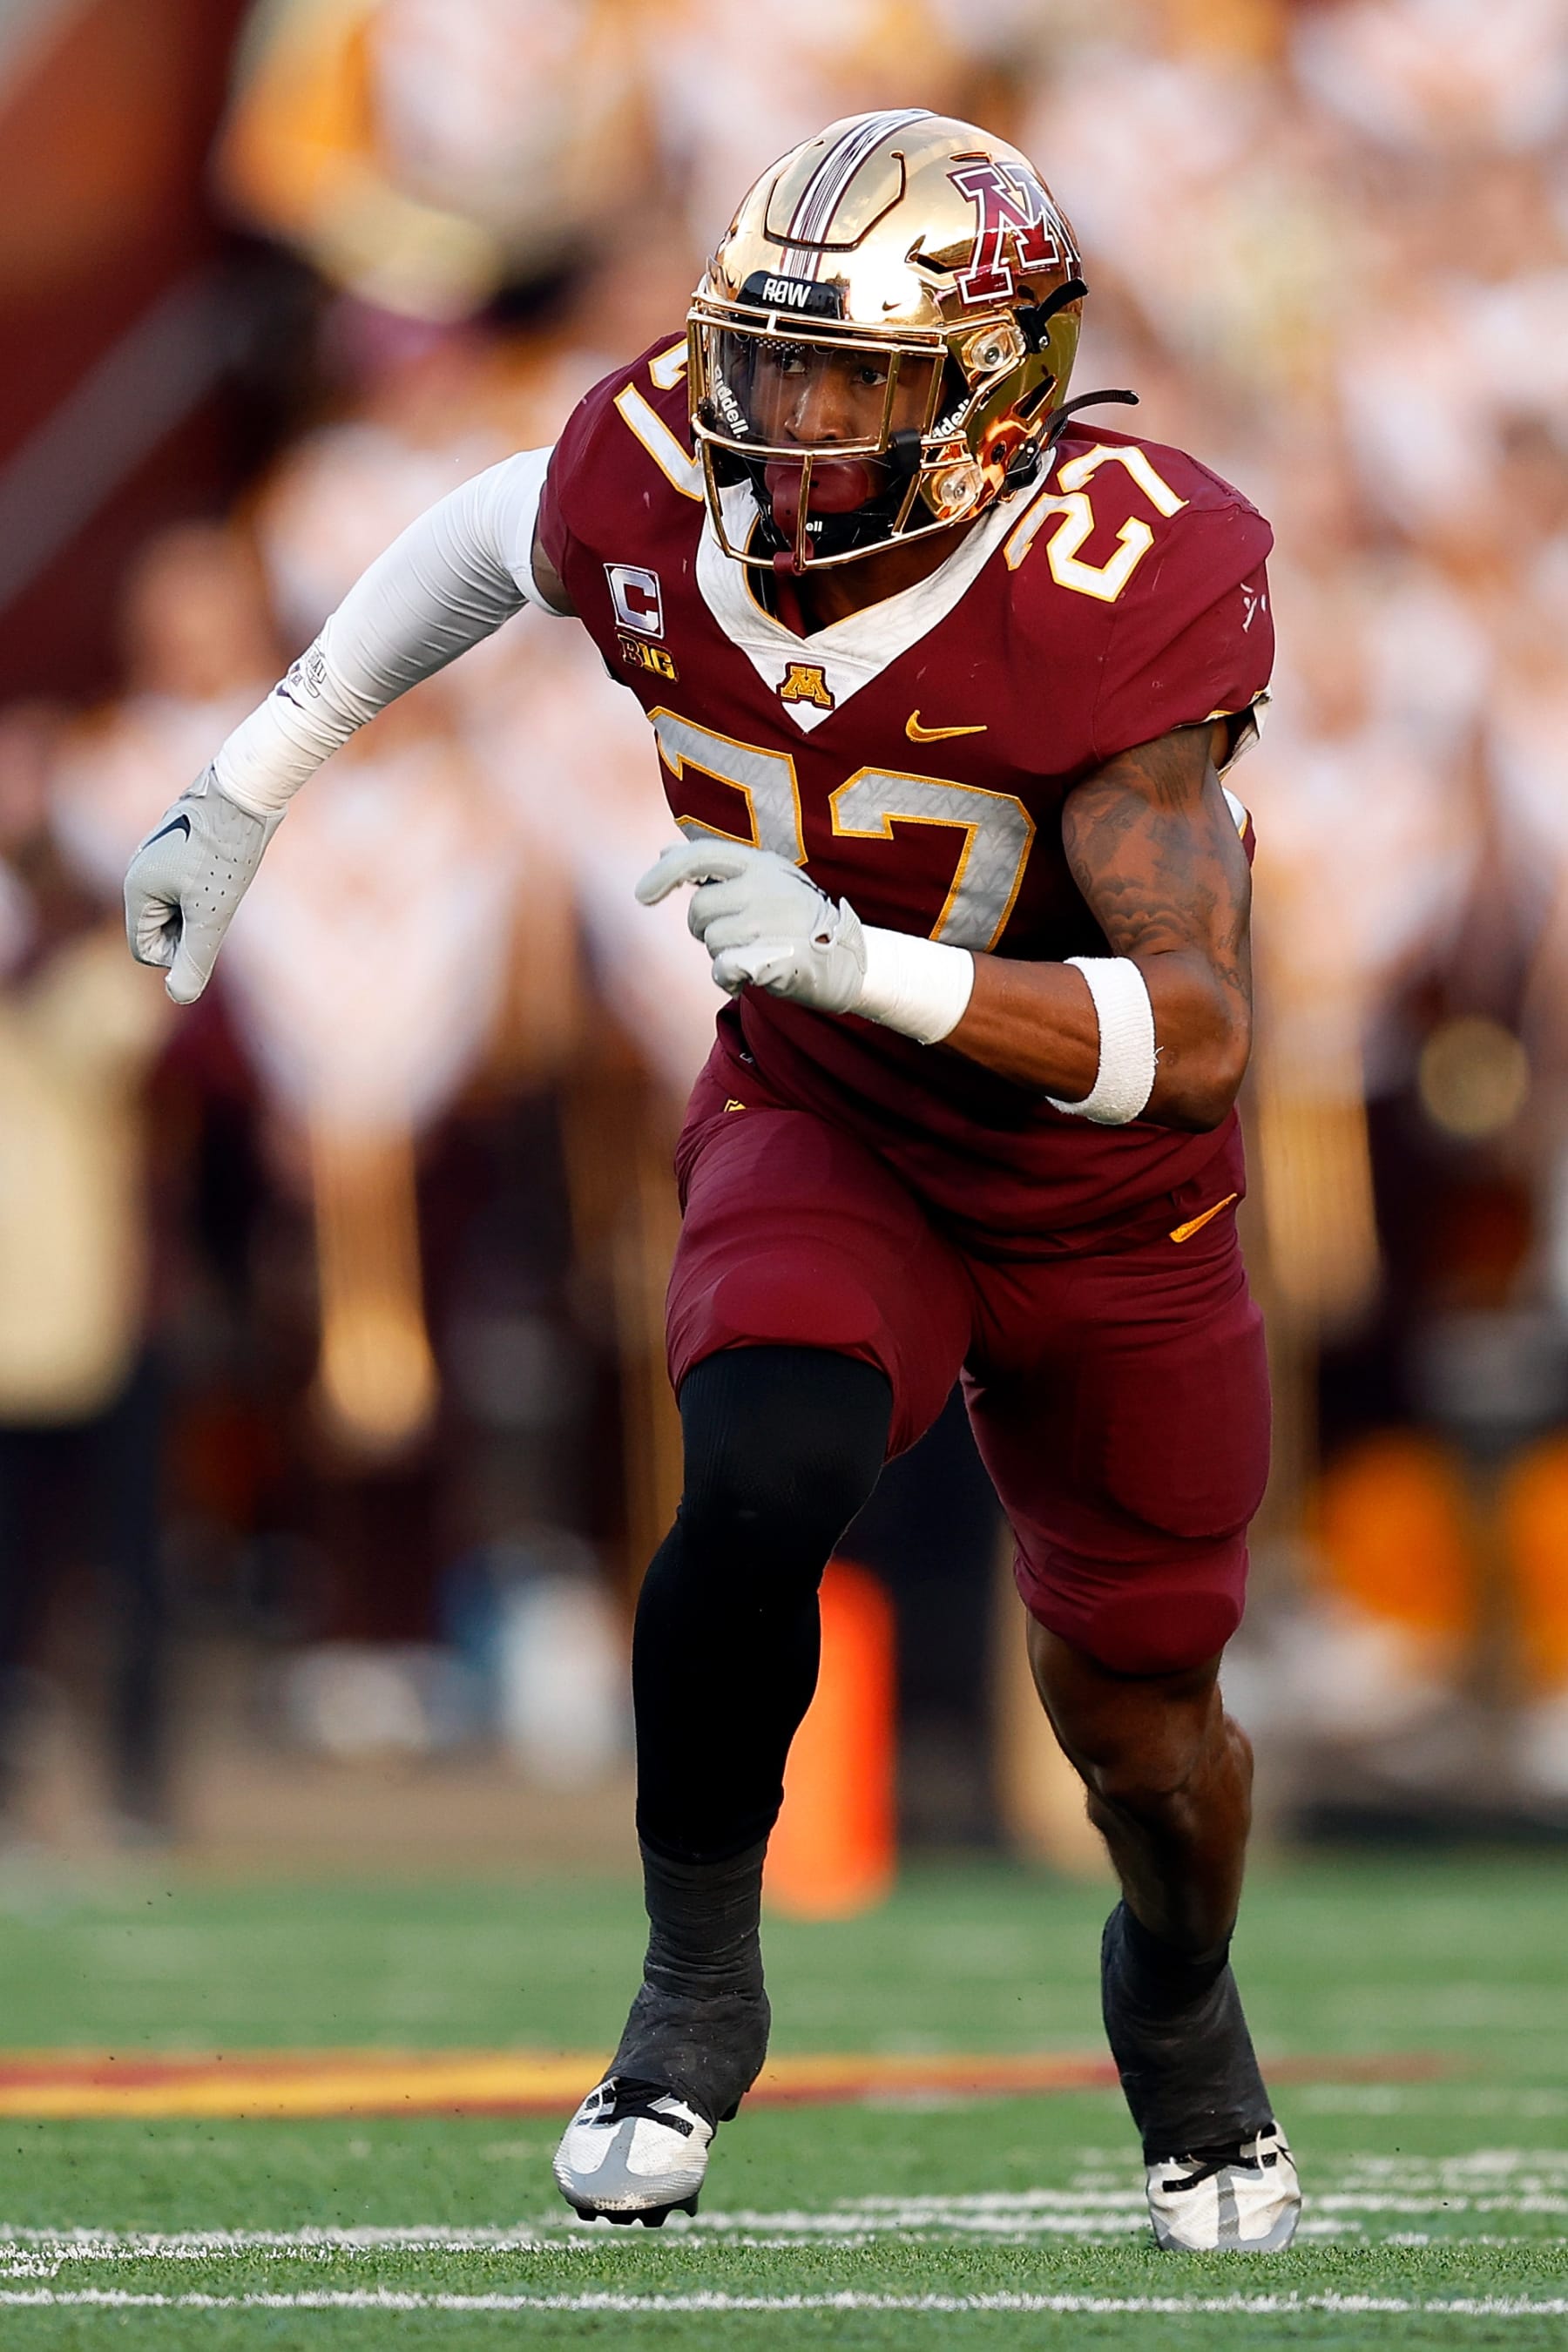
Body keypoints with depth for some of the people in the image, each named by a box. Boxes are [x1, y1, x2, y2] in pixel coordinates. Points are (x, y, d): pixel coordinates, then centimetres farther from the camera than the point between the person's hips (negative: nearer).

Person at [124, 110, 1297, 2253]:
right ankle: (698, 1994, -8)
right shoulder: (663, 497, -20)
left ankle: (1182, 2013, 48)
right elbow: (497, 535, 6)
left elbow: (1197, 1035, -36)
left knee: (1141, 1728, 13)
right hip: (821, 1137, 1)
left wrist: (859, 958, -48)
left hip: (1111, 1211, -1)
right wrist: (248, 789, 10)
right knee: (764, 1490, -30)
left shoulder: (1114, 602, -32)